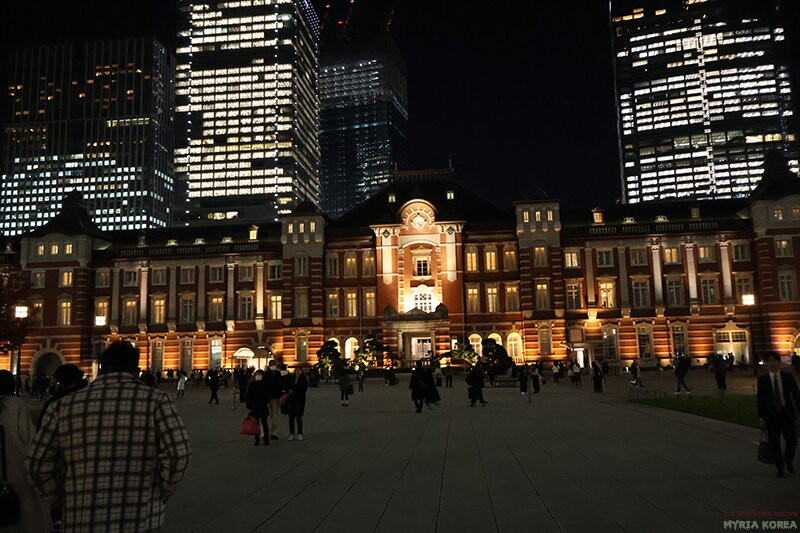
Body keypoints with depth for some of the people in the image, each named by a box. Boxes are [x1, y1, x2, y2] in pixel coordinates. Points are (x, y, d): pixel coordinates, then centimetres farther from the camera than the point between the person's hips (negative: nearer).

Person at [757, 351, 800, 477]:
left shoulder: (788, 377, 2)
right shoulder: (762, 380, -1)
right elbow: (760, 399, 0)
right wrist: (761, 417, -1)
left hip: (787, 413, 0)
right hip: (771, 415, 0)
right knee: (774, 443, 4)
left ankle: (789, 459, 27)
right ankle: (780, 467, 22)